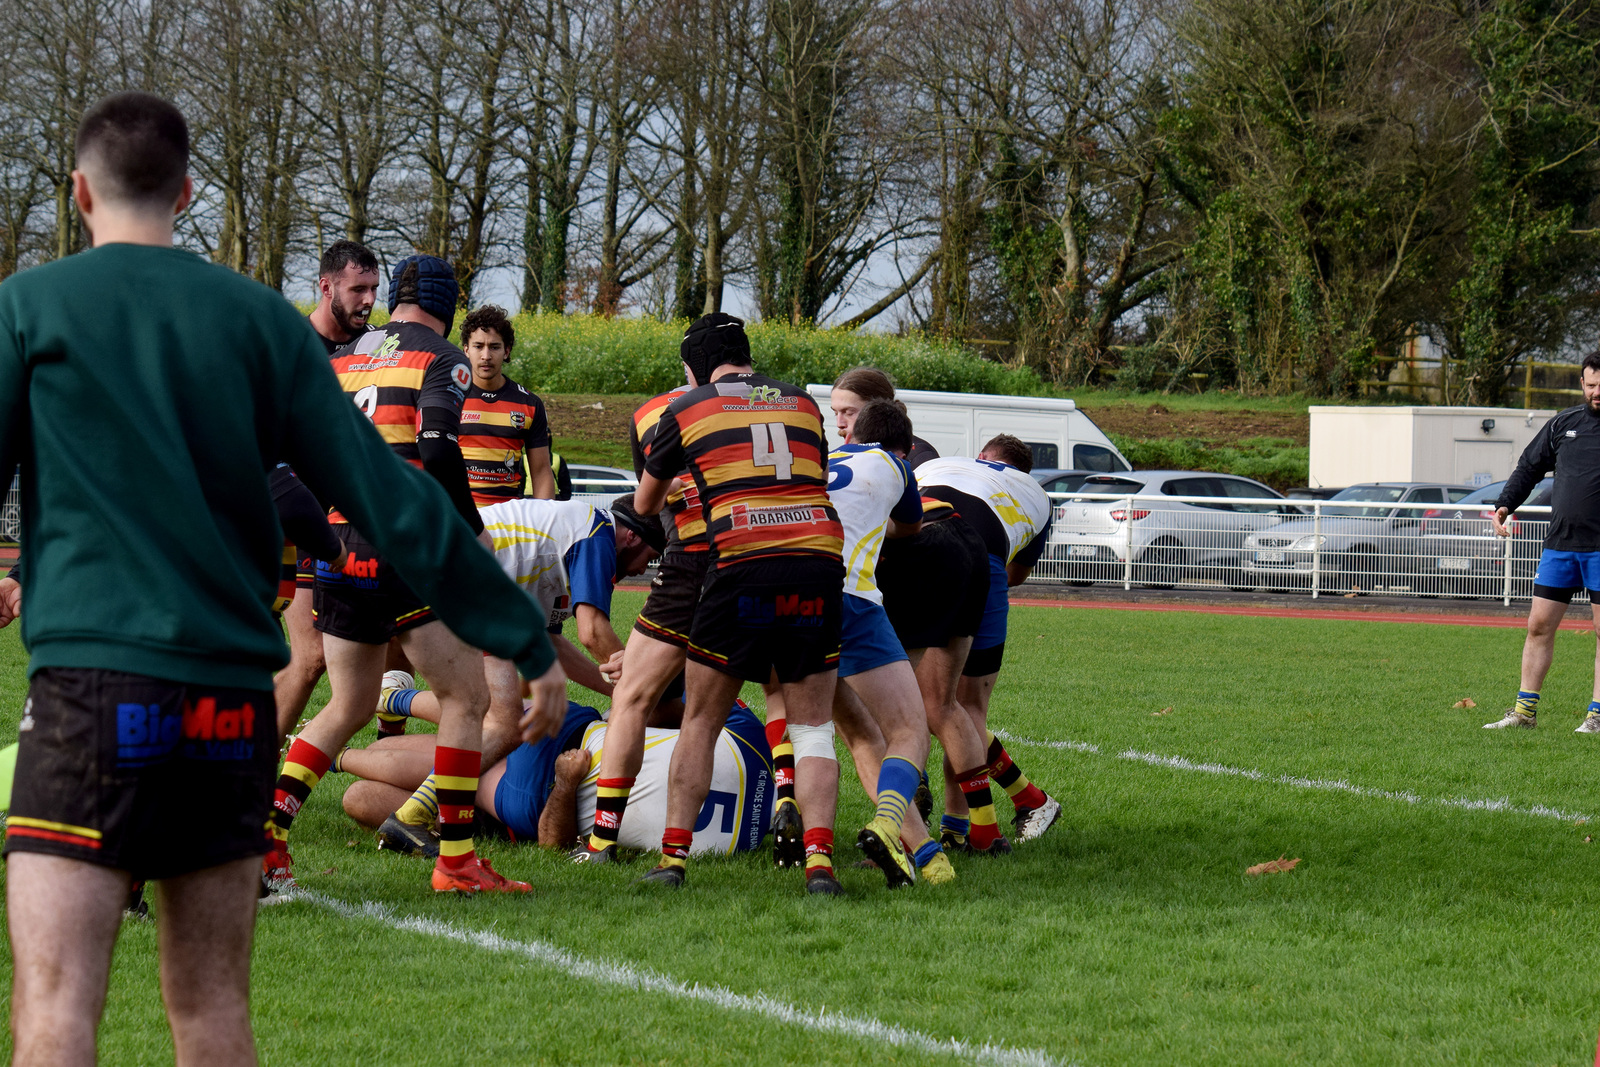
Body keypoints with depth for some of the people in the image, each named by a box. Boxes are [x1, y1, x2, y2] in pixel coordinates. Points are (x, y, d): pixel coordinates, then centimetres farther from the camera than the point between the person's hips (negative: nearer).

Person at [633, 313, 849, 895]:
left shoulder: (686, 409, 14)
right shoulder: (803, 403, 20)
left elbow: (644, 503, 29)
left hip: (743, 565, -2)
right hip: (820, 562, 2)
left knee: (700, 723, 12)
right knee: (813, 728, 8)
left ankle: (674, 854, 9)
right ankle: (819, 859, -7)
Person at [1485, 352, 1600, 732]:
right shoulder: (1563, 424, 11)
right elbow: (1530, 466, 19)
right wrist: (1505, 505, 8)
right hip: (1559, 545, 4)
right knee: (1539, 625, 3)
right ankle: (1525, 711, 9)